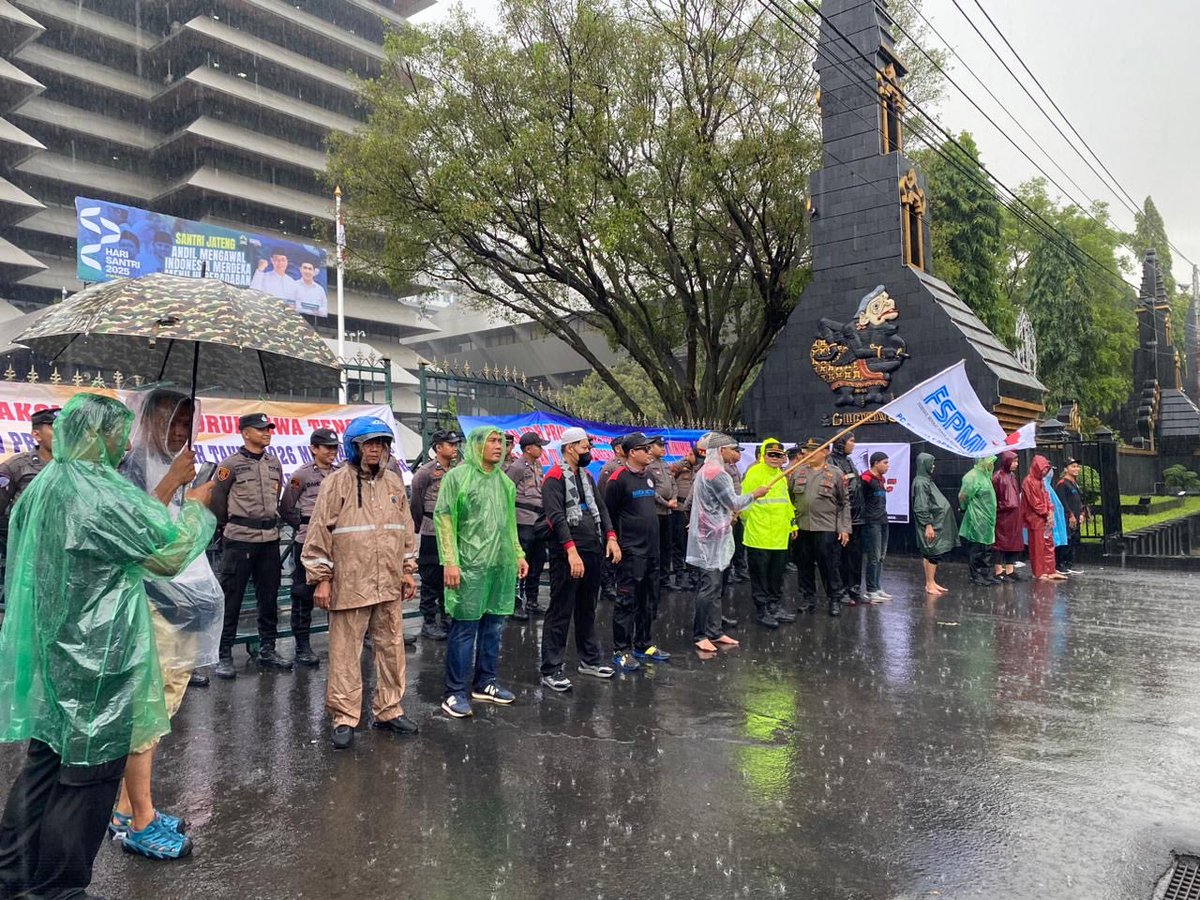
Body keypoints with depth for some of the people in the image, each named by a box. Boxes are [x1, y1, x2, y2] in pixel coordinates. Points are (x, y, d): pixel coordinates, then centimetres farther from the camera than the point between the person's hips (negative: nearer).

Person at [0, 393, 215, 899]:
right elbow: (171, 553, -16)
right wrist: (197, 507, -2)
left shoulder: (43, 486, 6)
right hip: (96, 658, -9)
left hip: (48, 650, 9)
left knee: (45, 758, 19)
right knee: (89, 770, 5)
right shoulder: (103, 495, -21)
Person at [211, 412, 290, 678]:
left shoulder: (274, 463, 11)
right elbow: (217, 501, 1)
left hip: (270, 539, 5)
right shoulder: (231, 464, -6)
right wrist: (231, 526, 10)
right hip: (239, 541, -5)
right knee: (231, 599, 1)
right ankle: (224, 655, 10)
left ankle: (267, 650, 23)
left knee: (269, 597, 11)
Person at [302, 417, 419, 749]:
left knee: (391, 648, 12)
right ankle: (345, 718, 14)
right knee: (345, 653, 2)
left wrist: (407, 570, 14)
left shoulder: (394, 482, 10)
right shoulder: (337, 482, -5)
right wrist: (321, 578, -8)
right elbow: (319, 532, -6)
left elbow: (406, 528, 16)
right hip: (349, 584, -5)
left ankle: (388, 710, 26)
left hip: (389, 585, 5)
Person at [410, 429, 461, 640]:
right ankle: (429, 623, 10)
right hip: (432, 534, -6)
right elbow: (416, 504, -3)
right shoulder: (425, 472, -9)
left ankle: (447, 618, 24)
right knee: (431, 580, 1)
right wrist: (420, 527, 3)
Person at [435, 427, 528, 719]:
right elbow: (444, 519, -9)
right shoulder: (457, 476, -5)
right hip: (470, 564, -6)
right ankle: (455, 692, 8)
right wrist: (450, 562, -15)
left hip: (501, 564, 6)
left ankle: (484, 683, 25)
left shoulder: (504, 481, 14)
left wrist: (519, 555, 14)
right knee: (464, 628, -2)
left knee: (493, 625, 12)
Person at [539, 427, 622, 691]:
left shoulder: (586, 476, 16)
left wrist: (610, 536, 1)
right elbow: (556, 516, -21)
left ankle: (590, 659, 31)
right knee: (560, 612, -2)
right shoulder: (555, 478, -11)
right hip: (567, 554, -8)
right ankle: (551, 670, 4)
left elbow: (601, 508, 15)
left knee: (587, 609, 18)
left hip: (593, 551, 8)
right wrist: (571, 550, -29)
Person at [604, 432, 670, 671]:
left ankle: (643, 644, 28)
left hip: (652, 549, 8)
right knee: (627, 602, -3)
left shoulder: (649, 476, 13)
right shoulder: (619, 478, -12)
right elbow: (608, 513, -12)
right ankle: (621, 651, 5)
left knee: (649, 600, 15)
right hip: (631, 552, -8)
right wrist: (616, 542, -11)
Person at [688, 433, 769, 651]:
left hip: (713, 537, 11)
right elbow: (734, 503, -13)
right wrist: (755, 494, 0)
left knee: (717, 587, 13)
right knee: (710, 587, -8)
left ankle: (715, 631, 18)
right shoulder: (716, 472, -16)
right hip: (713, 538, -11)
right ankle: (700, 635, -2)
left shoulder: (707, 470, 17)